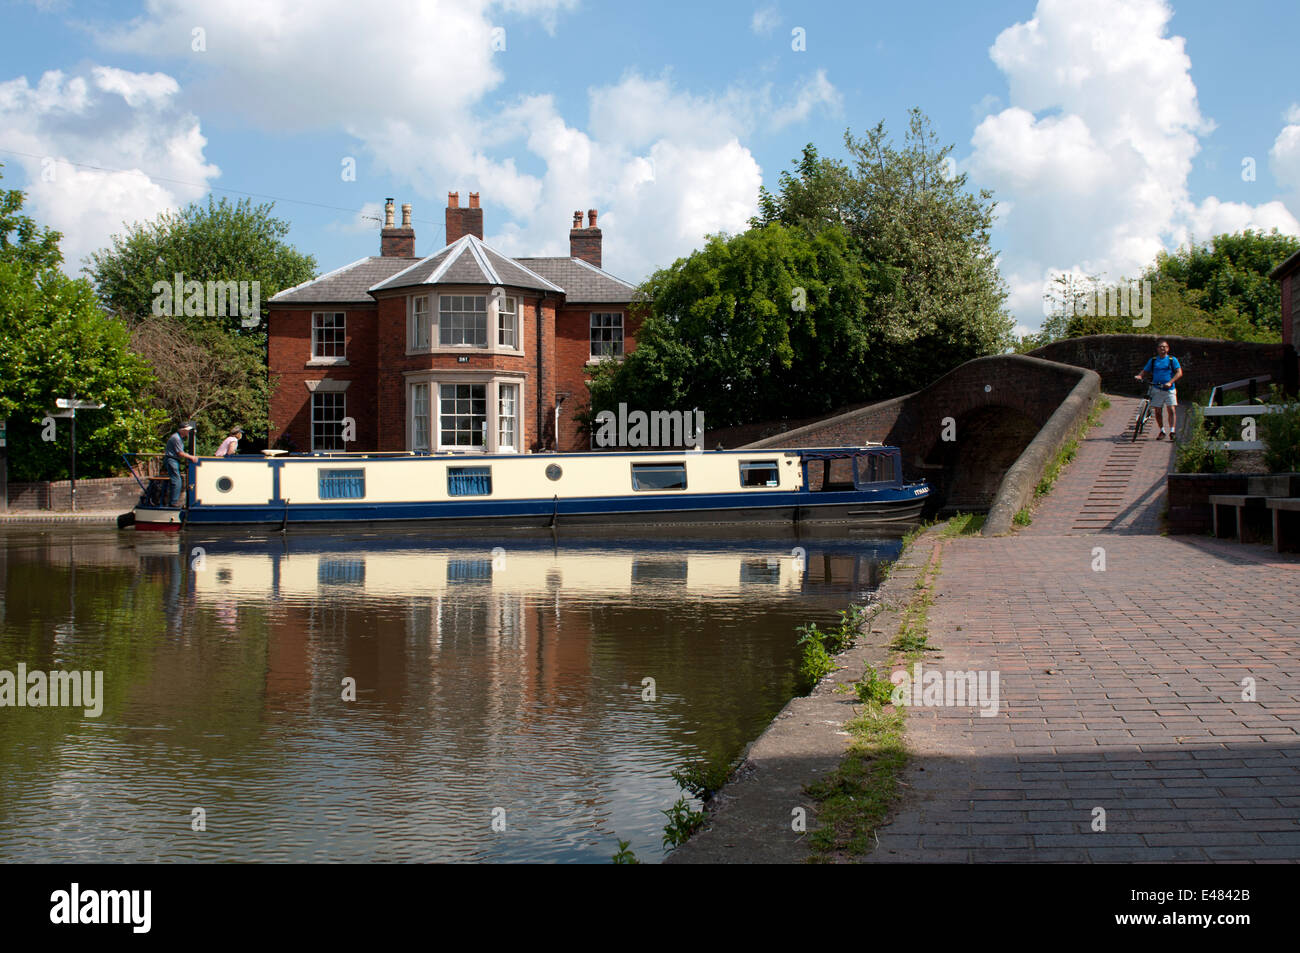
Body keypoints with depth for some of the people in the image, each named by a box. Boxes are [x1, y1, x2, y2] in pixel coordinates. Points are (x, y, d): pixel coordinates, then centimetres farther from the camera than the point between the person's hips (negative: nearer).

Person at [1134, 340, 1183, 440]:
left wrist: (1170, 382, -20)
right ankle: (1162, 431, 15)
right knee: (1158, 411, 2)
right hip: (1157, 389, 2)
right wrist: (1139, 376, -9)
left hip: (1169, 389, -2)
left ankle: (1172, 432, -13)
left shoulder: (1172, 359, 3)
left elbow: (1179, 372, -6)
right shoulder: (1153, 360, 11)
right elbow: (1145, 371, 15)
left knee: (1172, 410, -13)